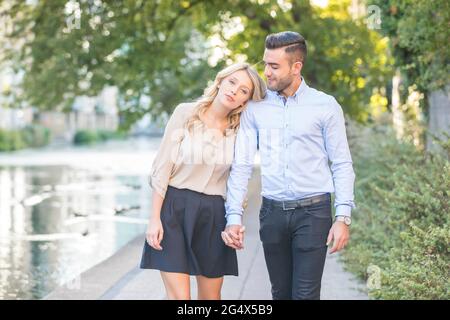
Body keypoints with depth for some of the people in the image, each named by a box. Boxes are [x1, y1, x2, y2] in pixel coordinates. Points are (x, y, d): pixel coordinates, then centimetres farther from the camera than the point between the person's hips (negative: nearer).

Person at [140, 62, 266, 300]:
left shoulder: (239, 130, 4)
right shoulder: (186, 113, -5)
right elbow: (162, 168, -6)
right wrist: (154, 218, -10)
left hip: (213, 215, 4)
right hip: (175, 209, -4)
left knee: (211, 296, 8)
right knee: (179, 296, -10)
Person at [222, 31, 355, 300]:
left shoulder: (325, 106, -3)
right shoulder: (256, 107, 4)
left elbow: (342, 164, -1)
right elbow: (242, 165, 3)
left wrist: (343, 217, -9)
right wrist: (234, 217, -5)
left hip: (313, 211, -3)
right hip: (272, 212, 3)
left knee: (305, 294, -5)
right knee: (281, 293, 11)